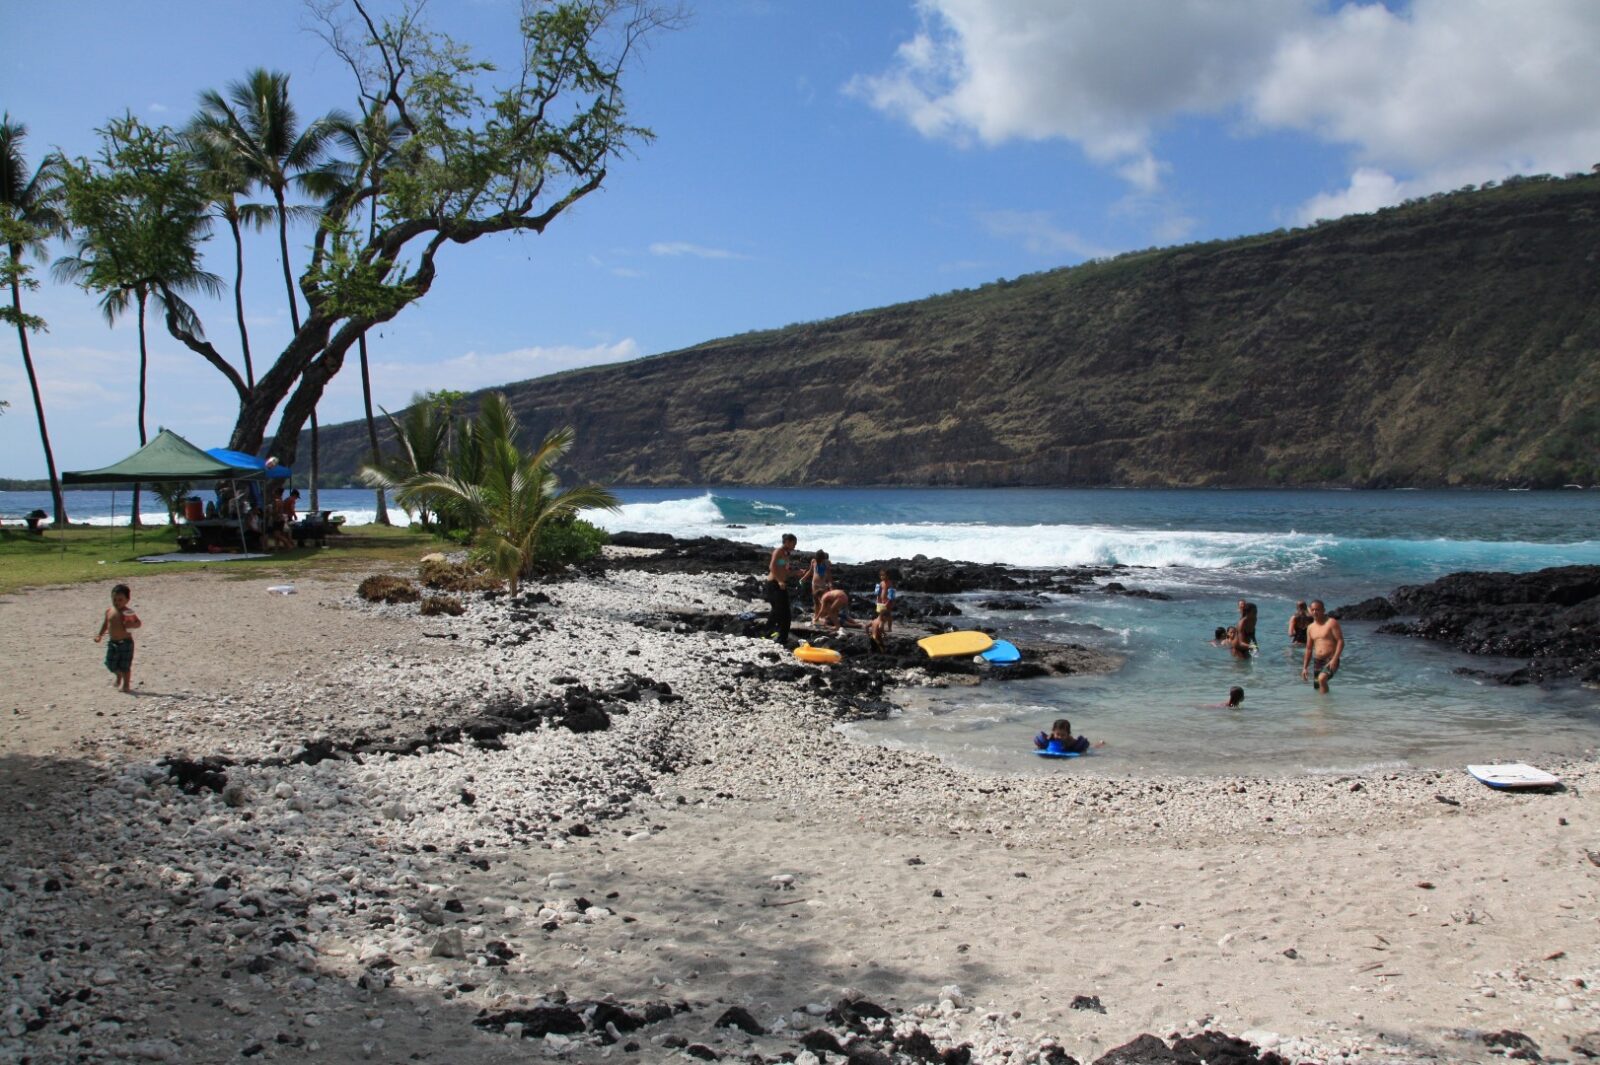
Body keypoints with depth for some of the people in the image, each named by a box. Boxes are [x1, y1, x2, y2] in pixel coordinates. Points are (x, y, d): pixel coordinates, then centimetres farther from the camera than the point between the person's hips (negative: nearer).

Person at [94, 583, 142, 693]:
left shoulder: (128, 612, -9)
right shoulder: (109, 611, 5)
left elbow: (139, 623, -7)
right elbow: (105, 624, 18)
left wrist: (131, 625, -26)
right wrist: (100, 635, 14)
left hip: (125, 642, -5)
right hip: (112, 642, 5)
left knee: (125, 665, -1)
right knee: (110, 663, 6)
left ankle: (126, 685, 12)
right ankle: (118, 676, 37)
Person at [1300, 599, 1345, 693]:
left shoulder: (1331, 622, -5)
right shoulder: (1310, 627, 14)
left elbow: (1341, 641, -11)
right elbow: (1309, 649, 19)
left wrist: (1334, 659, -22)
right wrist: (1305, 667, 14)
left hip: (1331, 660, -7)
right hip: (1317, 661, 7)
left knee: (1322, 679, -30)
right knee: (1317, 688, 9)